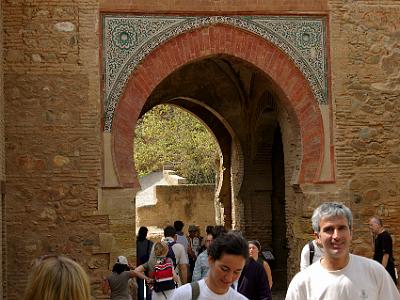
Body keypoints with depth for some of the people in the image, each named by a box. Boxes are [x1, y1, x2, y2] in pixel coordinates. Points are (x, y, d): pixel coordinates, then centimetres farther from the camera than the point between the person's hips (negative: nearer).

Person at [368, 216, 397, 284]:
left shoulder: (385, 236, -17)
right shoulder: (378, 236, 12)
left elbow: (386, 254, -21)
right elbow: (375, 250, 18)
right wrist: (373, 237, 8)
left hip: (385, 268, -10)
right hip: (381, 268, 10)